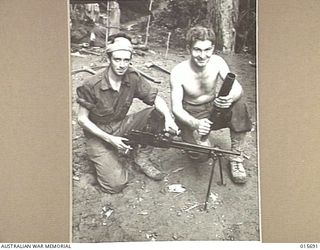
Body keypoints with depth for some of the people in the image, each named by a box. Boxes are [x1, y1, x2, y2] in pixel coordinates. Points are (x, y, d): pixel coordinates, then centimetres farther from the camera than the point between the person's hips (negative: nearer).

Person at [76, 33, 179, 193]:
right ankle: (106, 158, 12)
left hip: (121, 126, 5)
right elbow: (82, 119, -14)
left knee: (158, 113, -15)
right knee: (116, 184, -22)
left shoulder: (133, 78, -9)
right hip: (98, 134, -5)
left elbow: (155, 98, -5)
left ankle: (141, 159, -1)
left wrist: (168, 117, -26)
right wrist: (109, 139, -23)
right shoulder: (92, 85, -22)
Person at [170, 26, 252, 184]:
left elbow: (237, 88, -16)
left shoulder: (217, 62, -13)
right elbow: (176, 108, -22)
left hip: (215, 110, 3)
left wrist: (230, 98, -42)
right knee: (200, 155, -27)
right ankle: (196, 136, 14)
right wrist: (195, 124, -42)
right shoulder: (178, 72, -21)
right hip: (191, 117, -3)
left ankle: (236, 158, -14)